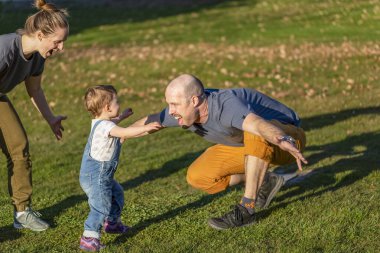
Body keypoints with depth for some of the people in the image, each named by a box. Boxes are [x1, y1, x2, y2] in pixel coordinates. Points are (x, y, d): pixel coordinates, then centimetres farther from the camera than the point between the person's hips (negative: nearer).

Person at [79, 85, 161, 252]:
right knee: (101, 207, -15)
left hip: (102, 175, 11)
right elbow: (124, 132, -42)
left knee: (116, 194, 29)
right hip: (95, 177, -11)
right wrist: (146, 127, -41)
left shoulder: (100, 122, 7)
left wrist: (123, 116, 42)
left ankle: (112, 223, 47)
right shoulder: (105, 126, -26)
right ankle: (89, 239, -16)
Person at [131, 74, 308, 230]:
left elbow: (259, 124, -59)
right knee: (198, 177, -5)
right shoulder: (183, 111, -14)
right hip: (253, 146, 8)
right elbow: (150, 121, 7)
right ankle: (264, 183, 9)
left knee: (255, 135, -41)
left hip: (286, 136, -7)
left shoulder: (225, 105, -38)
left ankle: (246, 210, -26)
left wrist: (284, 141, -78)